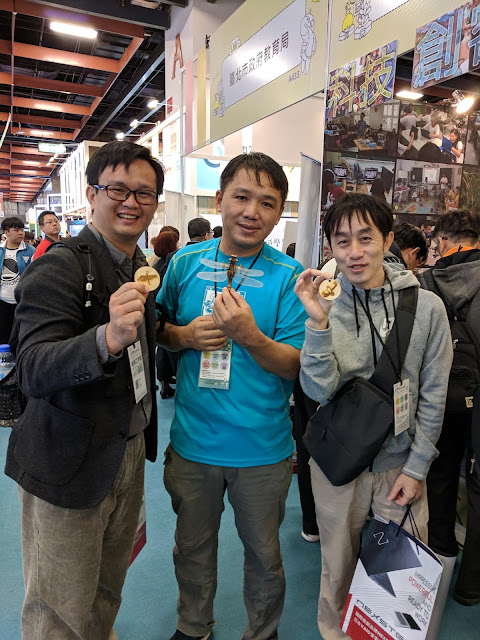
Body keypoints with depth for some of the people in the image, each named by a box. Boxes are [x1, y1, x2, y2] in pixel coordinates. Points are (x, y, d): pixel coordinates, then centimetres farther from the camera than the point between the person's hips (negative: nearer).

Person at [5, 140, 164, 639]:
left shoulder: (144, 268, 6)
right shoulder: (59, 267, -18)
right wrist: (108, 338, -43)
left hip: (130, 454, 7)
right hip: (70, 464, -7)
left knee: (107, 588, 26)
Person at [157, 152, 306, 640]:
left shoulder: (287, 275, -11)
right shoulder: (185, 262, -2)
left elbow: (295, 366, -12)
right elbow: (158, 328, 9)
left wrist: (248, 335, -30)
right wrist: (185, 335, -13)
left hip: (262, 449, -2)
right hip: (192, 440, 3)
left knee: (263, 553, 20)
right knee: (192, 546, 24)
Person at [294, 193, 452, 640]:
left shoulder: (426, 306, -8)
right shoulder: (325, 307, -8)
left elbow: (433, 397, -3)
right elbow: (320, 391, -17)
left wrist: (416, 468, -4)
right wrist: (317, 320, -27)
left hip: (402, 464, 0)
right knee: (338, 567, 16)